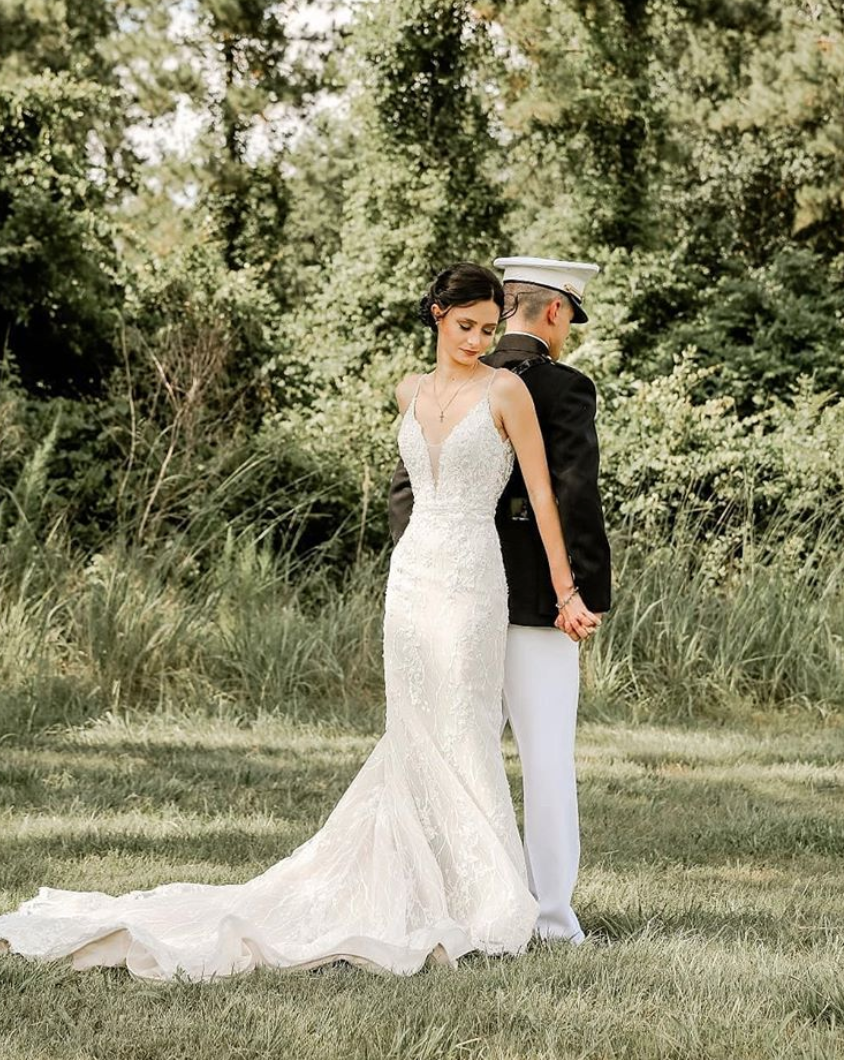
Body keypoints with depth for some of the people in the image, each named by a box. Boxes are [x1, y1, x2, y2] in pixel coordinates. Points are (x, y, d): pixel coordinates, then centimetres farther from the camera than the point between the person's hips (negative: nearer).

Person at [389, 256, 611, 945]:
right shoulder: (567, 389, -9)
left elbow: (408, 490, 7)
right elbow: (577, 499, -16)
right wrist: (591, 596, -11)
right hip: (537, 597, -5)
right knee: (547, 758, 0)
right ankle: (553, 915, 2)